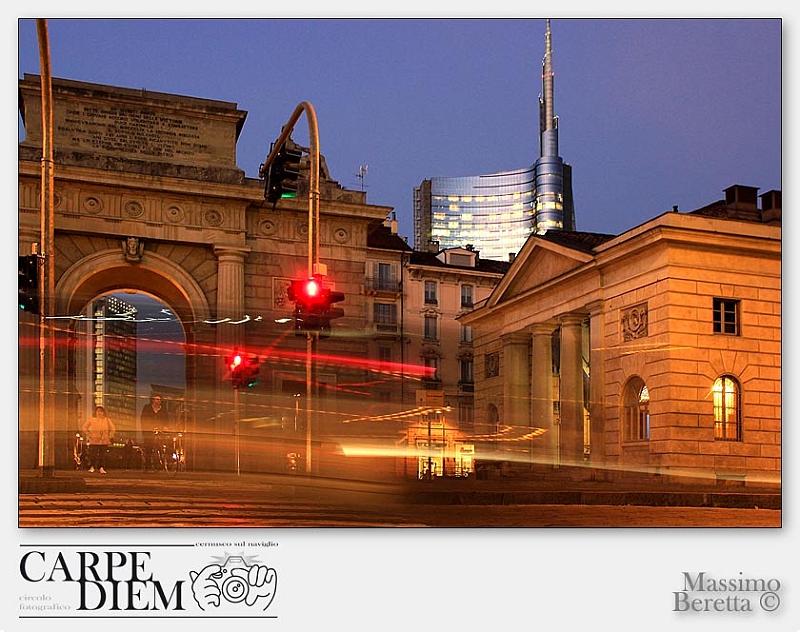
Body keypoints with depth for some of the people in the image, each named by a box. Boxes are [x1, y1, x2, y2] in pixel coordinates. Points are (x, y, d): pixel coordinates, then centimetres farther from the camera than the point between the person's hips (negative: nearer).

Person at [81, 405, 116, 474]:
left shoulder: (107, 420, 9)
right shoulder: (91, 419, 3)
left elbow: (112, 429, 16)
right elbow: (84, 427, 7)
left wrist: (109, 436, 6)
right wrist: (89, 435, 0)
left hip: (104, 442, 2)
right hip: (94, 441, -2)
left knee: (102, 455, 1)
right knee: (93, 455, -4)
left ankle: (101, 468, 7)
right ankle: (92, 467, 10)